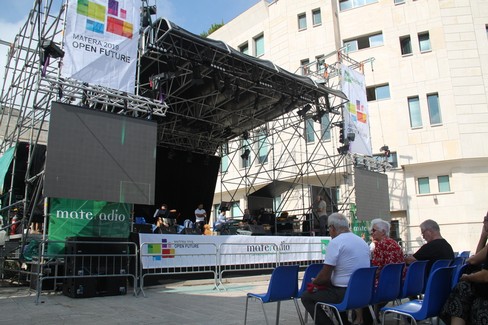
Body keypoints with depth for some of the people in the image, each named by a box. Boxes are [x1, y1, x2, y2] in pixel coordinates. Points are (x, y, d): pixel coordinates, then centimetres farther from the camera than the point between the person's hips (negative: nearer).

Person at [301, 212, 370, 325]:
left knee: (306, 296, 7)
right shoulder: (363, 242, 9)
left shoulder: (335, 242, -15)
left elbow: (324, 277, -15)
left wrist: (314, 282, 7)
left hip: (345, 294, -8)